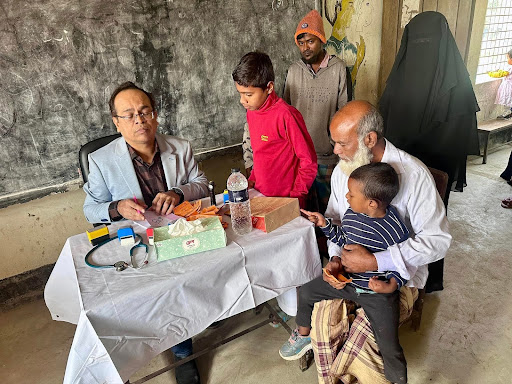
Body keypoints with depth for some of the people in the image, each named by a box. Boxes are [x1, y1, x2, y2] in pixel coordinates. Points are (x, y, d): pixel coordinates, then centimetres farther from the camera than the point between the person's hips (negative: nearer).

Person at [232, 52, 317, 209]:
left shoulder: (285, 115, -21)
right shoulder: (251, 112, 4)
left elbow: (309, 161, -17)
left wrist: (294, 196, -14)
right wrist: (252, 179, 6)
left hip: (286, 198, -7)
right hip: (260, 194, 7)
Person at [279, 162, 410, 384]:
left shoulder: (395, 230, -23)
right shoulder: (350, 215, -7)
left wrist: (391, 285, -24)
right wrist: (325, 224, 3)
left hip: (378, 292, -5)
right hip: (346, 281, 6)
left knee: (390, 349, -5)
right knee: (305, 291, 12)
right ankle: (303, 335, 37)